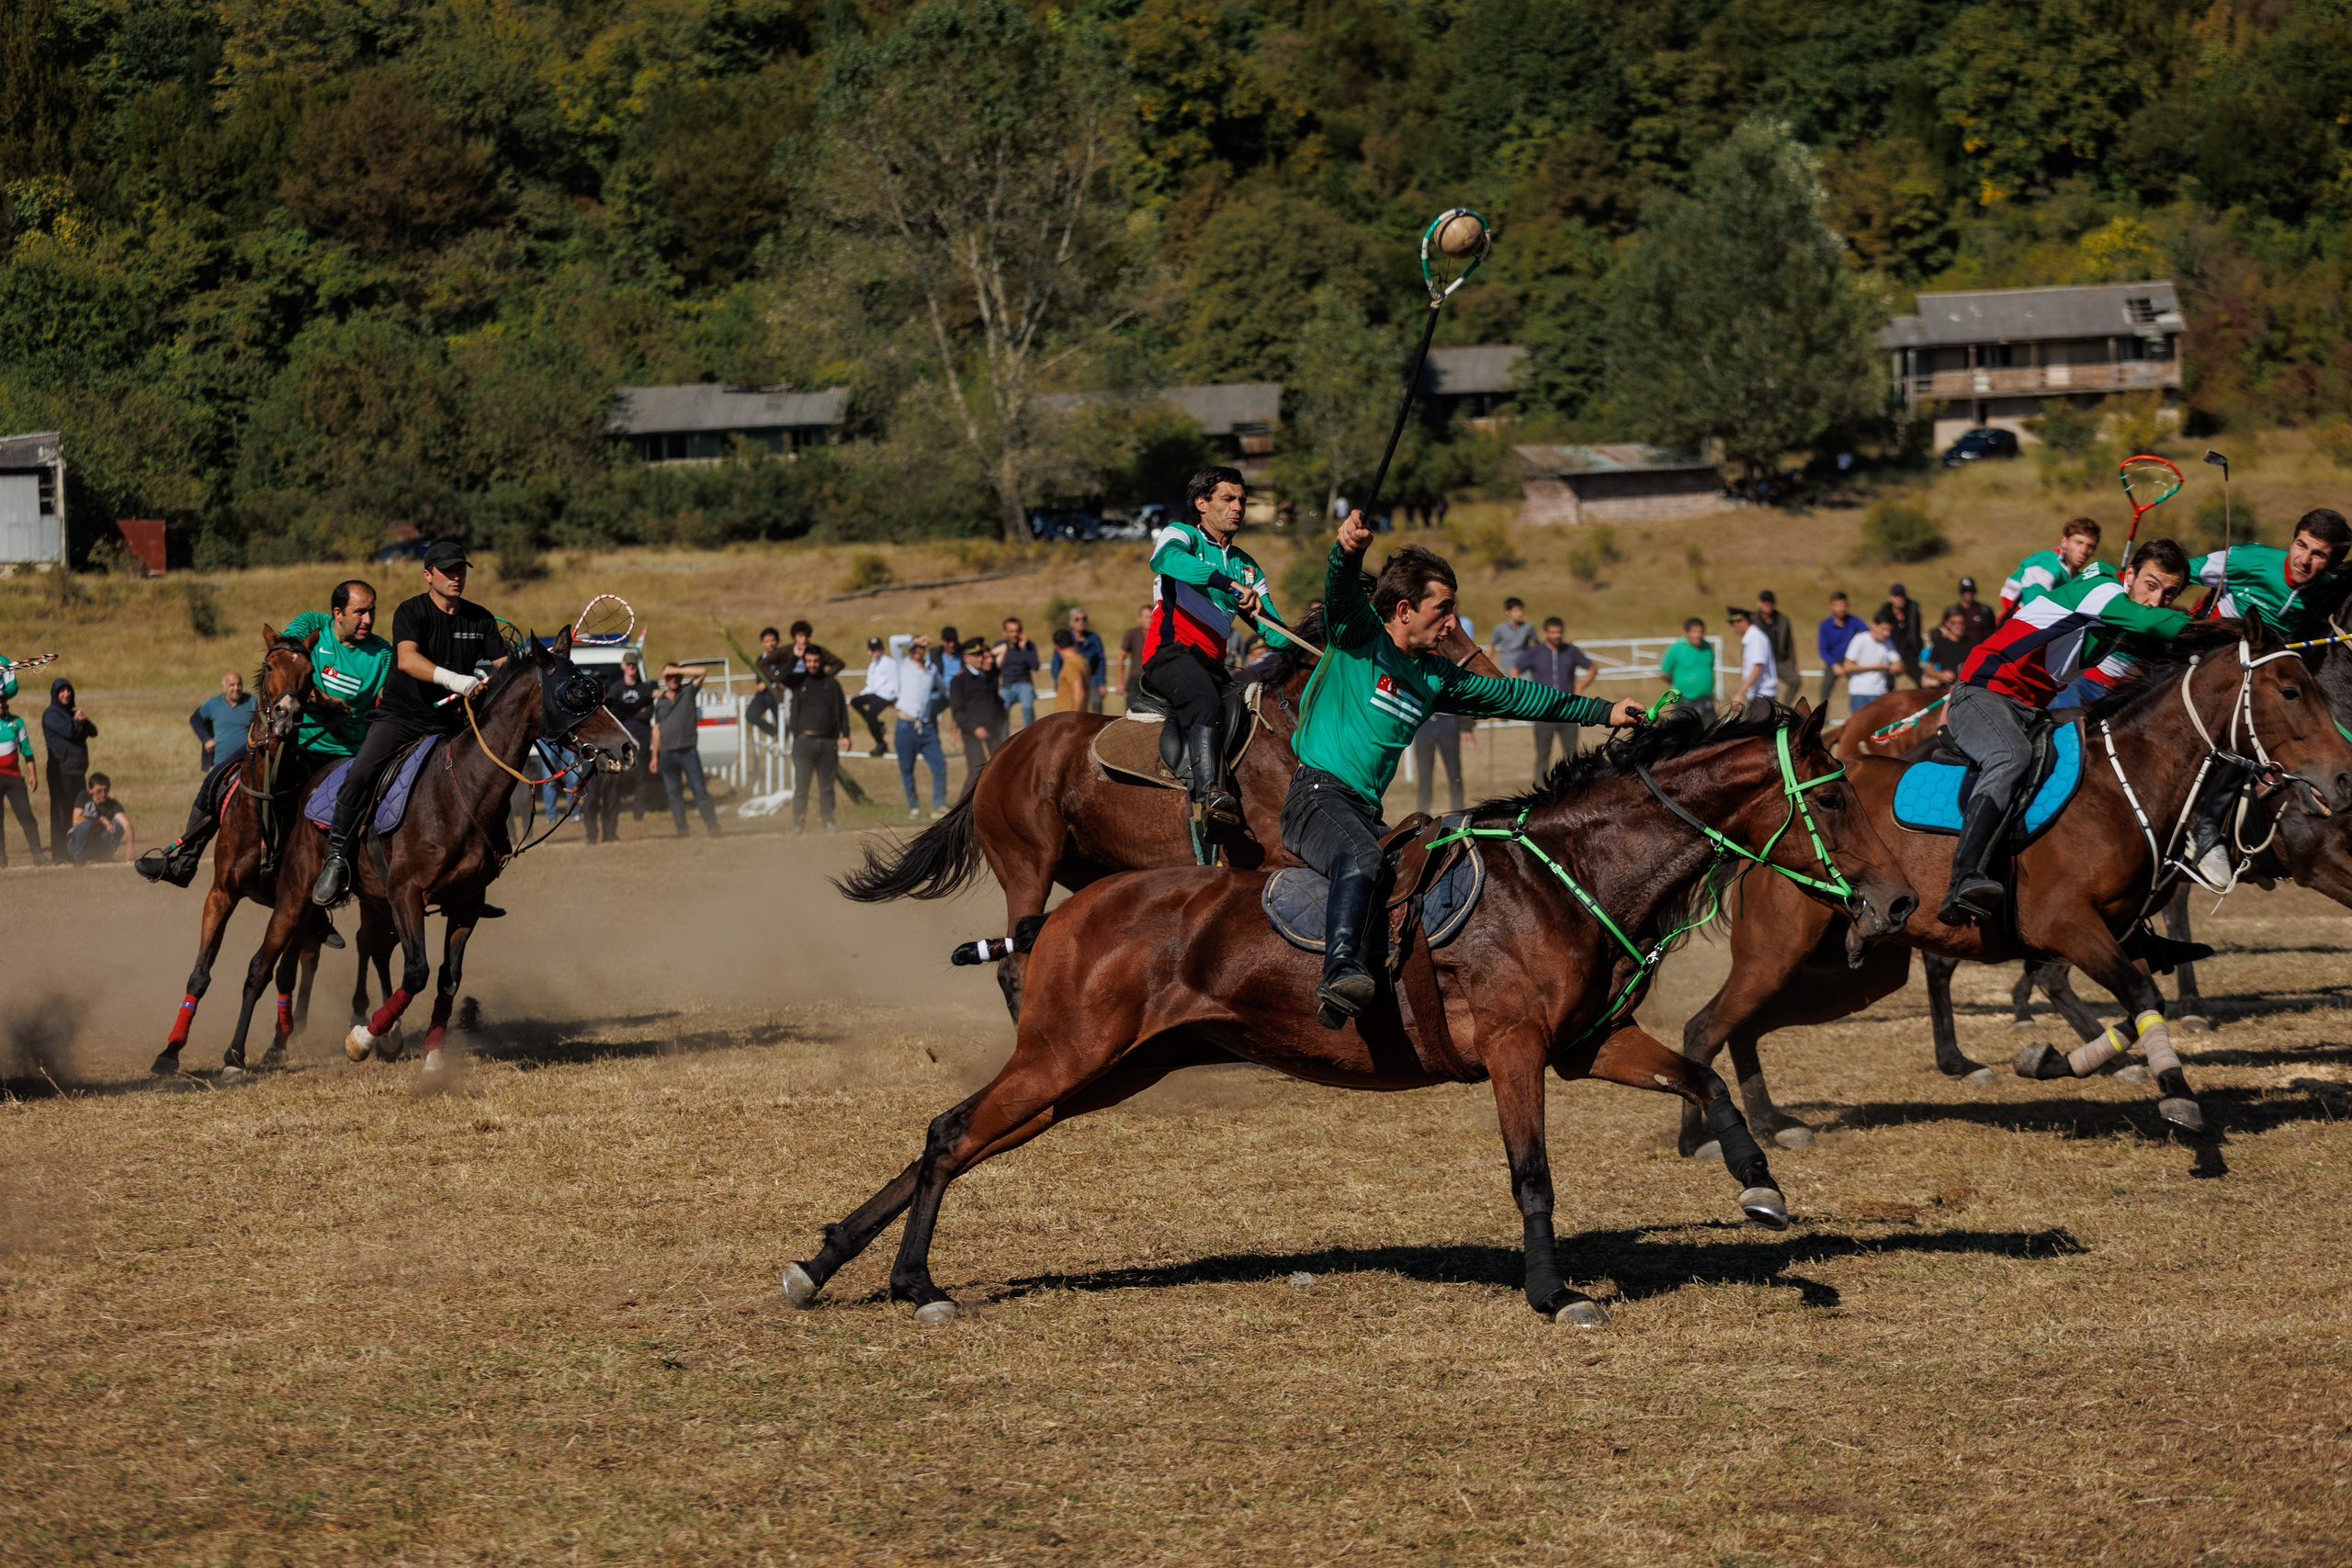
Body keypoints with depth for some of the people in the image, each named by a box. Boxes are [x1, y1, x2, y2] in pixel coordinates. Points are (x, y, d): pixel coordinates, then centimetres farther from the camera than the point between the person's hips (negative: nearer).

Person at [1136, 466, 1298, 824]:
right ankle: (1210, 792, -54)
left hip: (1212, 664, 8)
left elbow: (1274, 631, 18)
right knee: (1206, 700, -36)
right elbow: (1169, 558, -21)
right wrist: (1229, 584, -33)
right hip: (1170, 651, -8)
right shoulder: (1180, 535, 7)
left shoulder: (1246, 567, 25)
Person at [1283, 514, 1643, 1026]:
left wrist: (1604, 712, 27)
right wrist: (1349, 549, -48)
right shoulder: (1361, 636, -1)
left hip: (1367, 811, 9)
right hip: (1317, 792, -9)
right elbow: (1341, 592, -23)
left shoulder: (1436, 677, 20)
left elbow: (1510, 696, 26)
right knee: (1360, 855, -38)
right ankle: (1341, 974, -58)